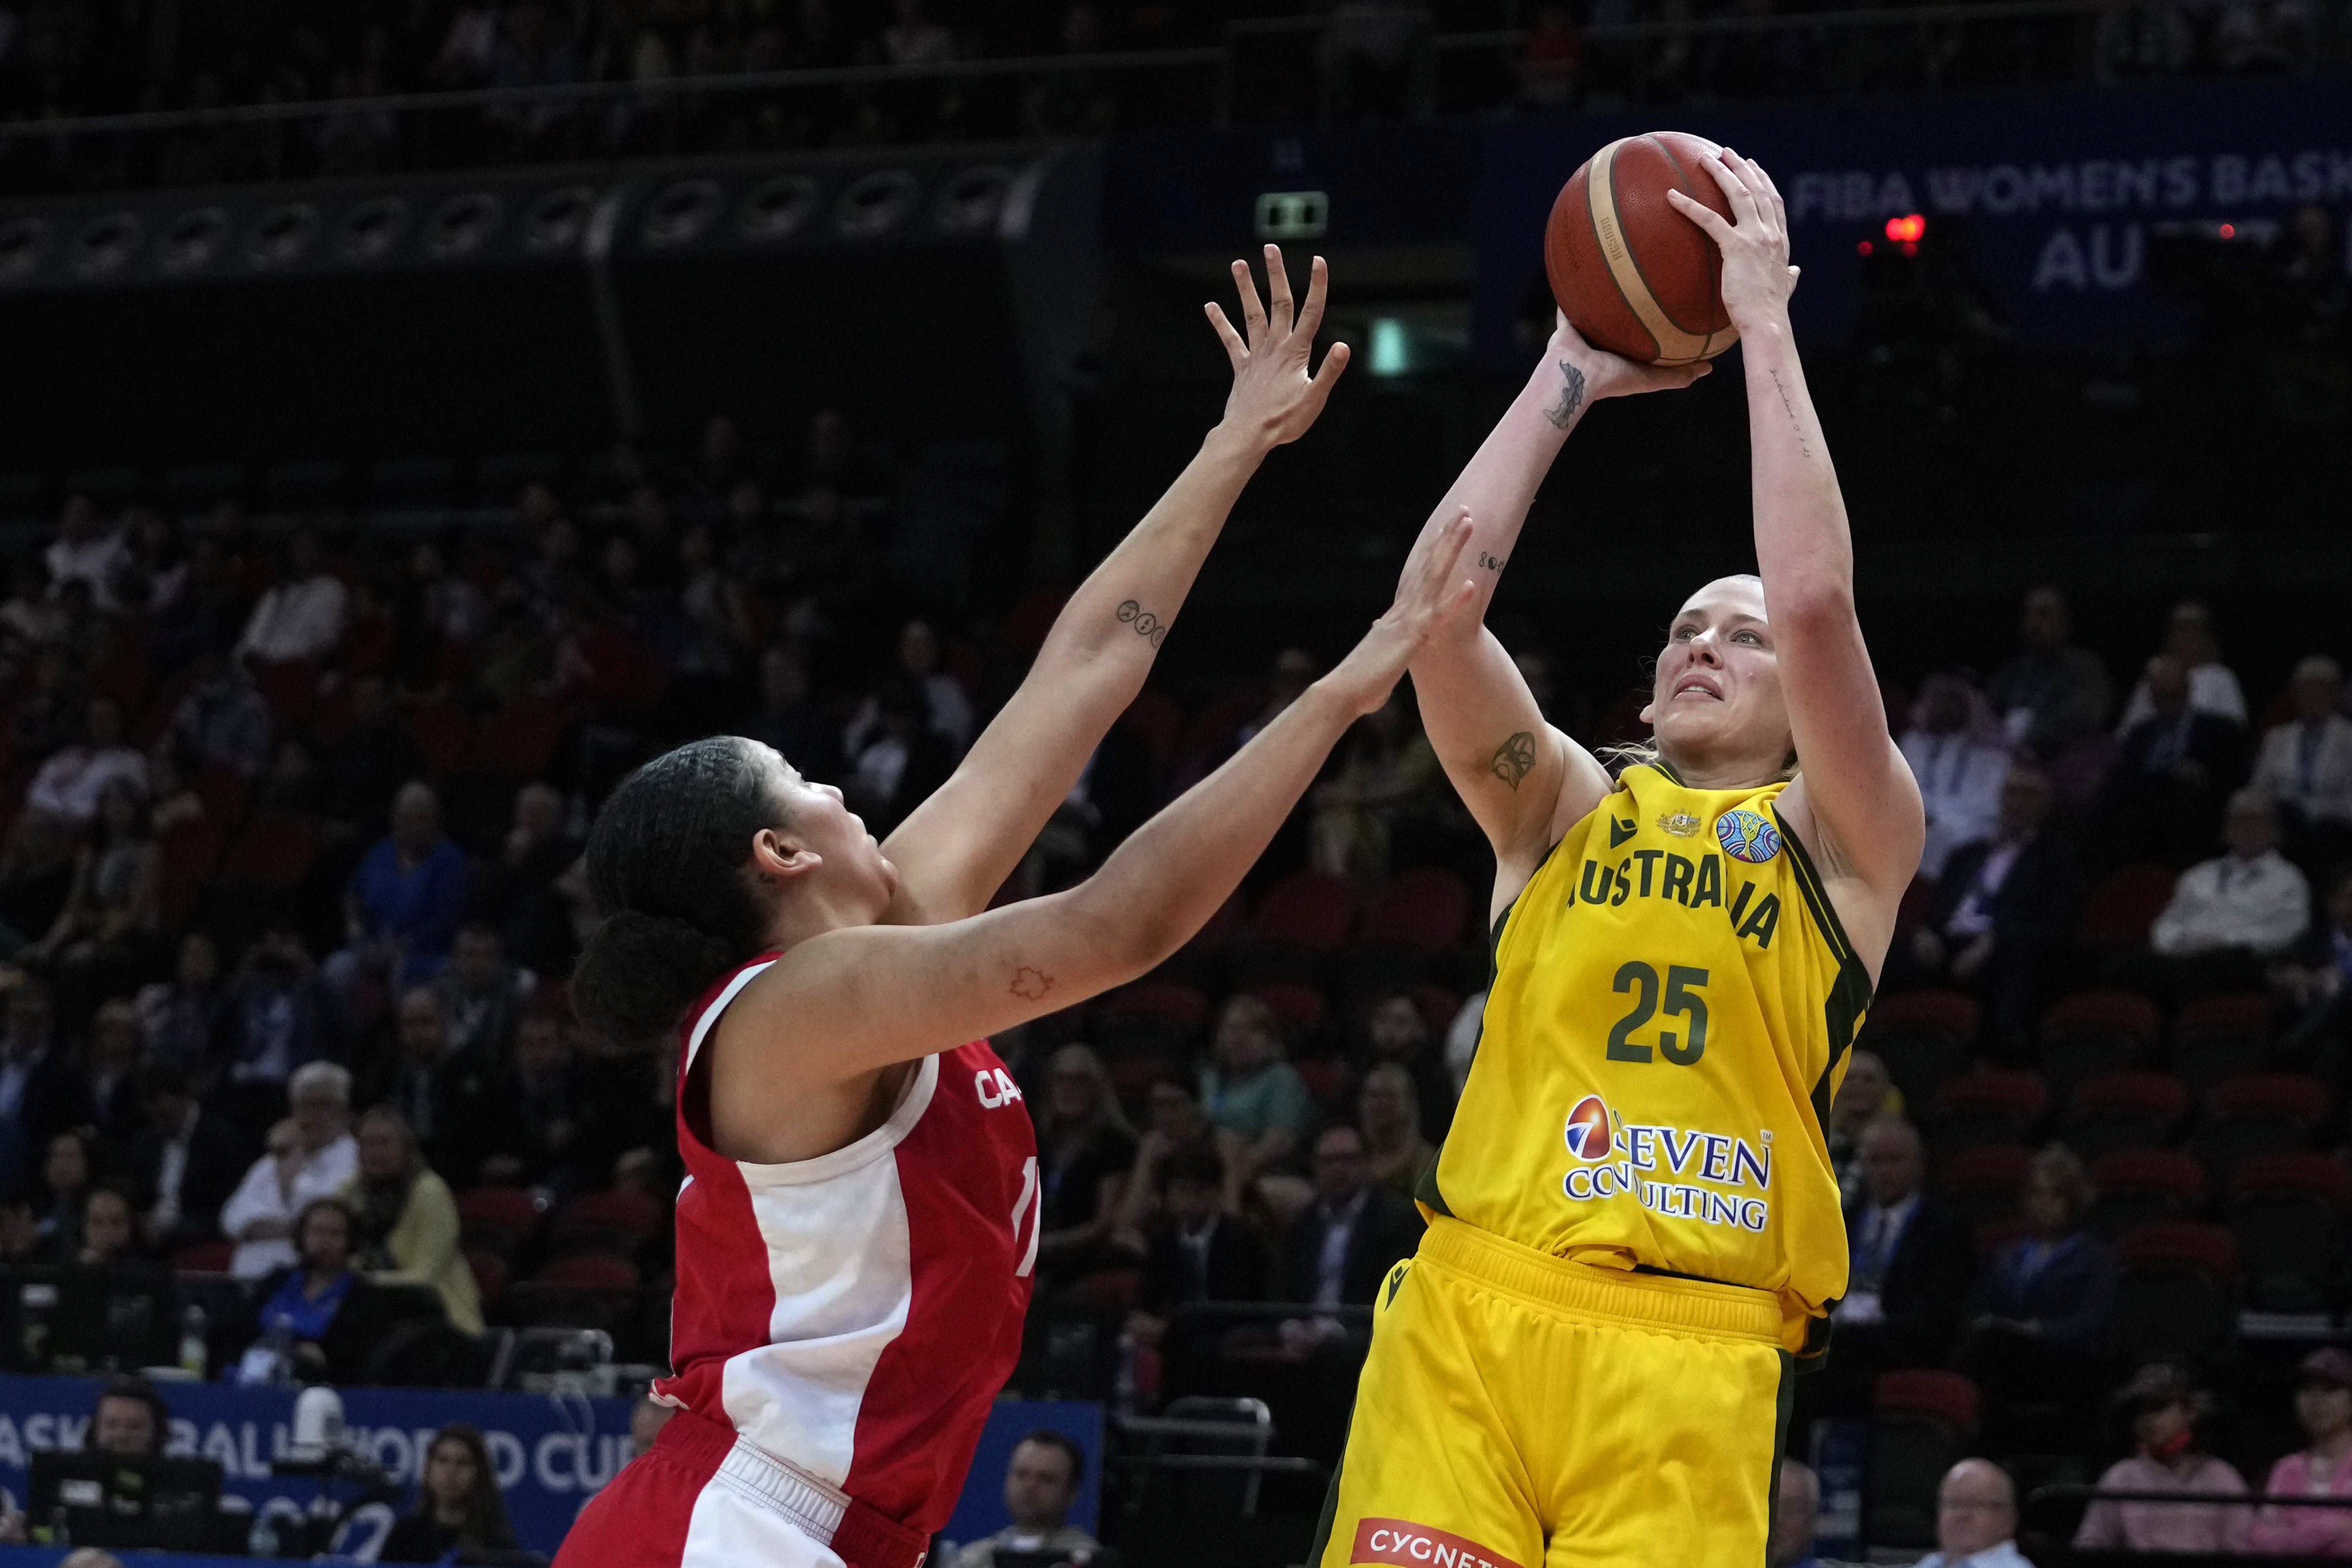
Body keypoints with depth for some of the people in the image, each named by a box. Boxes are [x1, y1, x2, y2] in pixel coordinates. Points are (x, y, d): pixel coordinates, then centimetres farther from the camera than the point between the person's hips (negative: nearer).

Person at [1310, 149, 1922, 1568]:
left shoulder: (1846, 841, 12)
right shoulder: (1564, 809, 20)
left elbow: (1816, 600, -4)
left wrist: (1765, 324, 1)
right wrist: (1571, 376, 7)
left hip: (1690, 1344, -2)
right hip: (1470, 1304, 2)